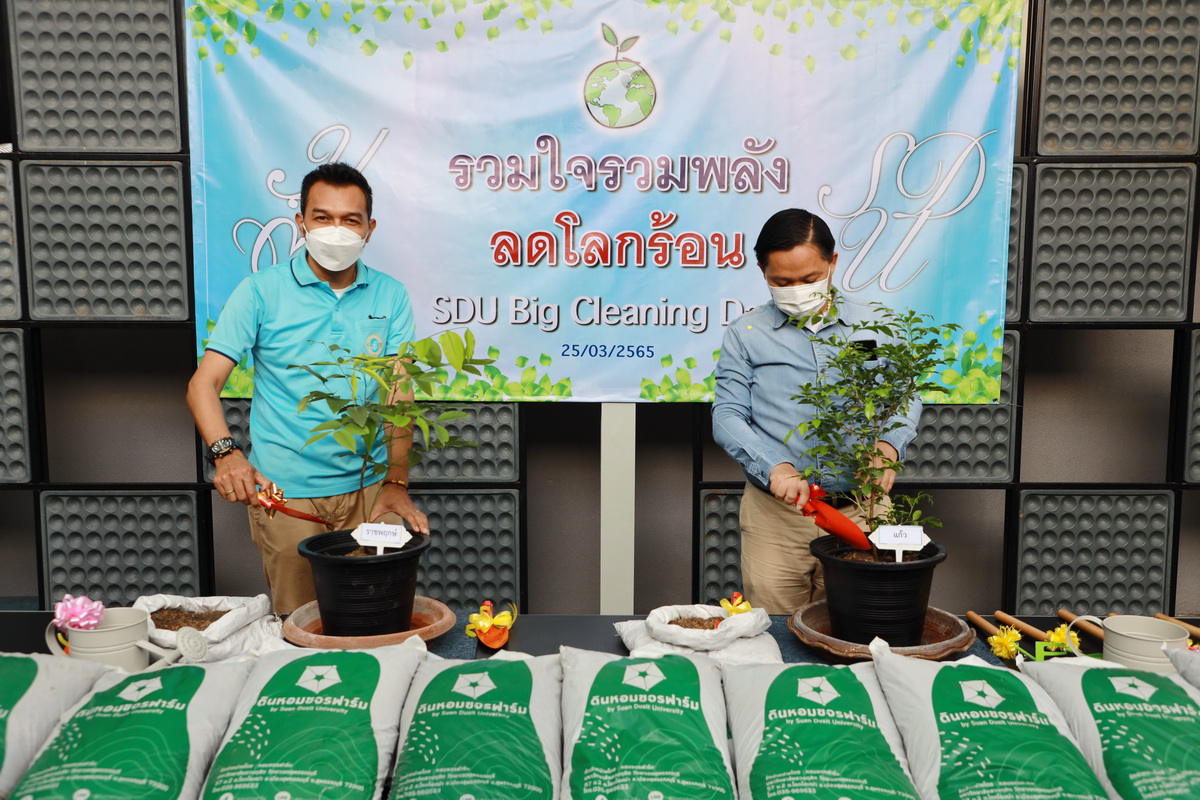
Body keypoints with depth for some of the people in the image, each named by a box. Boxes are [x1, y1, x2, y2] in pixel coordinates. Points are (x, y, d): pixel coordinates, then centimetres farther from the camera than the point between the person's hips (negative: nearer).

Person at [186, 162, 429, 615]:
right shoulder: (262, 292, -2)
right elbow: (204, 382, -6)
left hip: (369, 487, 2)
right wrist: (225, 453, -25)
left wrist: (397, 483, -11)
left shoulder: (390, 296, 4)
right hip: (284, 493, -1)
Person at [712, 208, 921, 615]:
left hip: (860, 509, 1)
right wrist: (774, 467, -18)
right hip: (775, 510, -1)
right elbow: (727, 417, -1)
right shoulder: (745, 335, 4)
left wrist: (889, 443, -11)